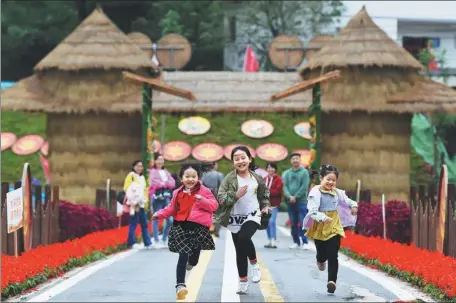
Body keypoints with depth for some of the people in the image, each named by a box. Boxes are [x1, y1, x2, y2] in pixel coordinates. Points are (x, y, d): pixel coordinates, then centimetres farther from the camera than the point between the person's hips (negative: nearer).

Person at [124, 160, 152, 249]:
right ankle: (131, 243, -6)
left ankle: (148, 243, 9)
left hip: (141, 204, 8)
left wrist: (145, 200, 14)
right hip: (134, 204, -8)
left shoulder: (142, 177, 21)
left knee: (144, 224, 7)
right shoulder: (131, 176, -3)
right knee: (133, 223, -8)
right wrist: (133, 201, -16)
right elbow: (127, 189, -11)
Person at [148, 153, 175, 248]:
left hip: (166, 197, 6)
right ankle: (156, 241, 1)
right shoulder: (153, 171, 1)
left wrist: (163, 183, -11)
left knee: (170, 220, 3)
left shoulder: (165, 171, 18)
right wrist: (165, 183, -6)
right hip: (157, 197, -6)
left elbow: (173, 183, 6)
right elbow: (153, 183, -16)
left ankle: (164, 240, 17)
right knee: (156, 219, -3)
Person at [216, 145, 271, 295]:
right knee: (240, 251, 7)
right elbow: (220, 198, -16)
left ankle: (254, 264, -3)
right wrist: (236, 195, -29)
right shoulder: (229, 178, -7)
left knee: (244, 238, -28)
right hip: (236, 218, 1)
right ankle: (243, 281, 20)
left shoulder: (257, 179, 1)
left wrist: (265, 206, 2)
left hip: (252, 215, -1)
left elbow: (264, 194, 19)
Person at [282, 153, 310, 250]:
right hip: (290, 202, 4)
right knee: (293, 224, 7)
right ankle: (296, 242, 14)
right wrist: (289, 196, -13)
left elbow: (304, 187, -9)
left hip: (301, 202, -4)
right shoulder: (287, 173, 12)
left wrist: (295, 197, -13)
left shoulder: (304, 172, -1)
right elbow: (285, 186, 4)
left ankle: (304, 242, -4)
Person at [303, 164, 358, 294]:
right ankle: (320, 260, 51)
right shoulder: (316, 193, -14)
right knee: (322, 253, 12)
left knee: (333, 256, -6)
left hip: (334, 227, 3)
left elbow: (346, 201, 16)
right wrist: (322, 217, -39)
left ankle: (332, 281, -7)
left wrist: (353, 205, -7)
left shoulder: (337, 193, 2)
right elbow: (312, 211, -22)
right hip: (320, 228, -2)